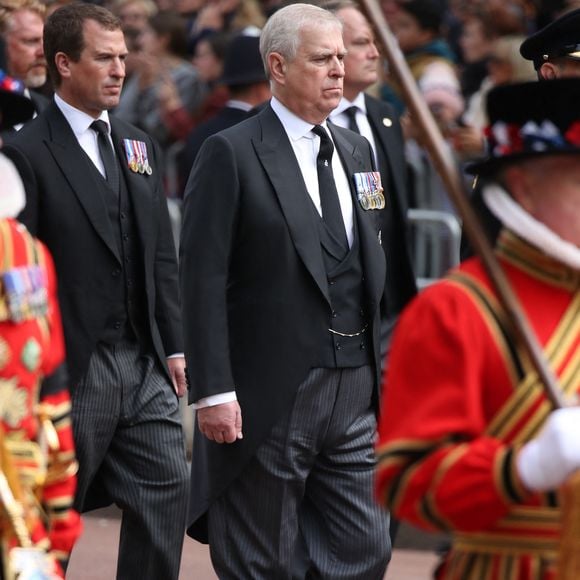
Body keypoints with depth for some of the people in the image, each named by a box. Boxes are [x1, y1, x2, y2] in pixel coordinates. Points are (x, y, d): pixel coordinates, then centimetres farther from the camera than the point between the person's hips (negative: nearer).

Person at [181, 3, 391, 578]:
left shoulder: (356, 150, 14)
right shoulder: (230, 154, -7)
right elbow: (202, 279, -11)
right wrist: (213, 392, -17)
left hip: (355, 391, 6)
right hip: (270, 395, -6)